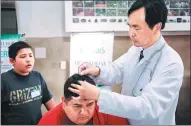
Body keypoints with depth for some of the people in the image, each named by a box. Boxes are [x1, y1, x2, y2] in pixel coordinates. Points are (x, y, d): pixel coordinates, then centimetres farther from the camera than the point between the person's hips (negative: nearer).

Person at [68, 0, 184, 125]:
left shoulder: (172, 64, -28)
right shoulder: (135, 49, -5)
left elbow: (148, 107, -34)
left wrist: (98, 95, -38)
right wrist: (97, 72, -21)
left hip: (151, 122, -6)